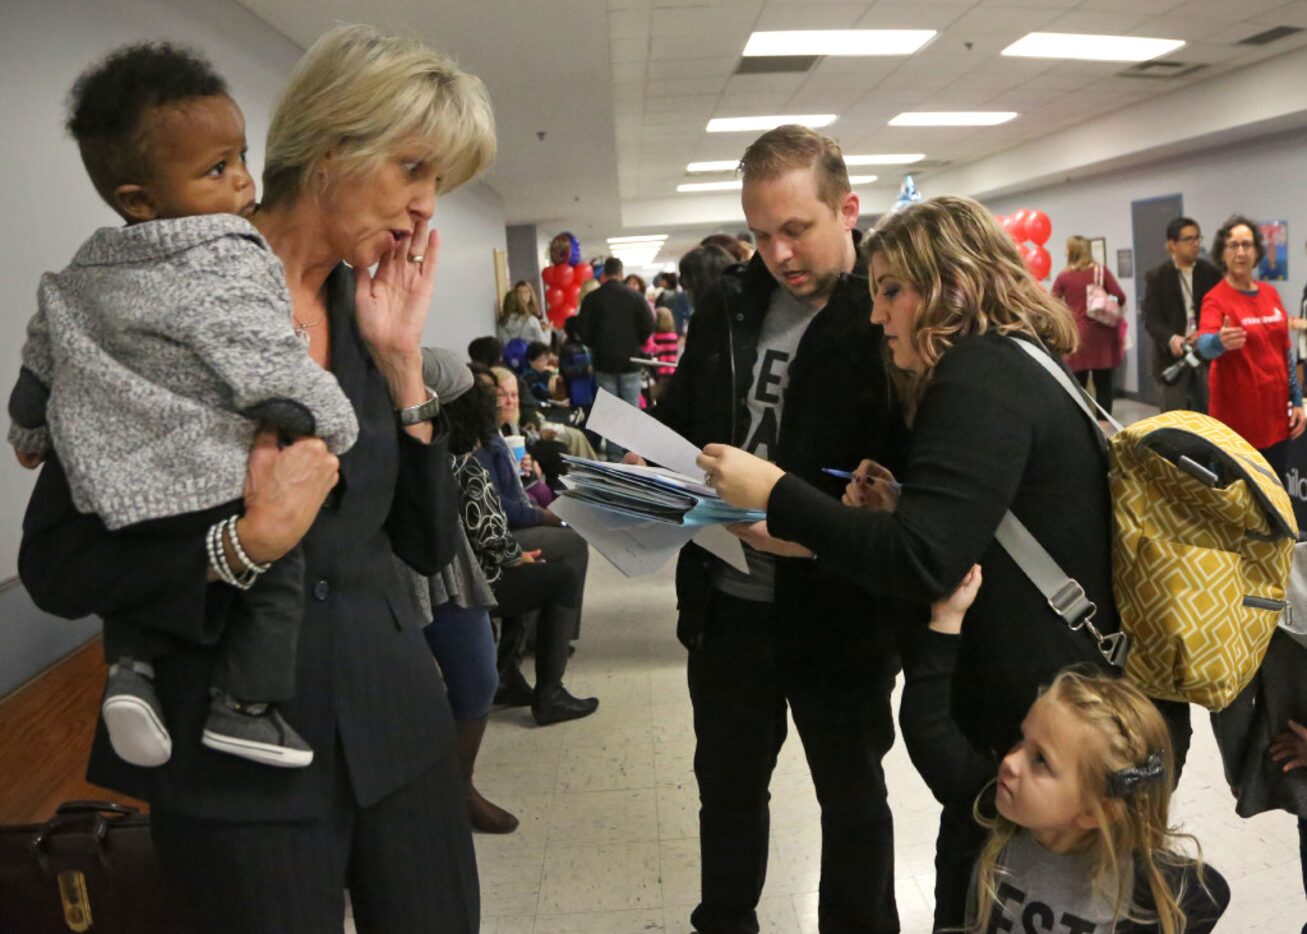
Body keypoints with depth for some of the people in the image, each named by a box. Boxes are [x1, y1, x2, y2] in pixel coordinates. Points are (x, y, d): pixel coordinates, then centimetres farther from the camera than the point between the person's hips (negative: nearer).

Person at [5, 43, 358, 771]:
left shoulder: (87, 271, 12)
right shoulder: (224, 267, -15)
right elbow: (272, 369, -19)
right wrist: (337, 427, -5)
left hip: (122, 485, 8)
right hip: (215, 484, -7)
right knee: (279, 571, 8)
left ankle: (132, 666, 18)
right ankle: (245, 706, 8)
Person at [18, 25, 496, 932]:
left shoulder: (370, 308, 4)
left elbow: (430, 544, 4)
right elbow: (58, 565, -11)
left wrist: (401, 360, -5)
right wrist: (249, 541, -25)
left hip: (395, 721, 5)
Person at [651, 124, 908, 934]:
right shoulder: (727, 305, 4)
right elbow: (678, 424, 13)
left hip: (837, 611, -5)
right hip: (727, 598, 6)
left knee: (852, 797, 17)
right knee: (727, 782, 23)